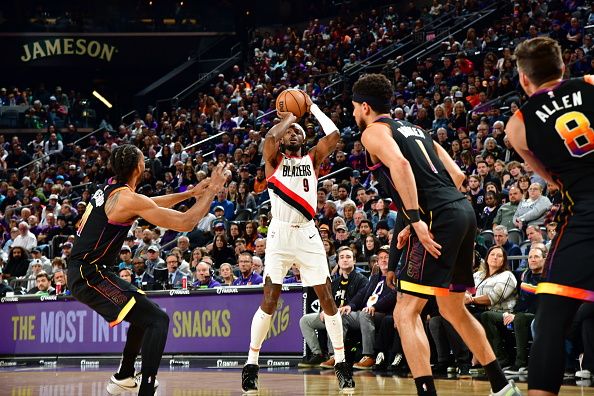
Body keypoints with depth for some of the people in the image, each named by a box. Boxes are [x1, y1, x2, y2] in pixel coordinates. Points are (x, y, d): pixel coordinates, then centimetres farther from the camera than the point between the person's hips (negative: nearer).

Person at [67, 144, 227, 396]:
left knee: (144, 312, 27)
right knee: (157, 320, -14)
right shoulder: (128, 198, -17)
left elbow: (151, 204, 31)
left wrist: (190, 193, 29)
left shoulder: (109, 190, 12)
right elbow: (185, 223, -17)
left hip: (83, 271, 10)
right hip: (89, 275, -10)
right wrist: (211, 192, -5)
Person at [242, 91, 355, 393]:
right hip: (280, 234, -2)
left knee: (326, 298, -1)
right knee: (269, 301, -8)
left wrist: (311, 108, 7)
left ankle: (340, 362, 6)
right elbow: (270, 137, -16)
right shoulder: (274, 159, 7)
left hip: (308, 234, 3)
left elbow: (334, 135, -3)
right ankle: (251, 364, 0)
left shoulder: (313, 158, 14)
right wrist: (288, 117, 2)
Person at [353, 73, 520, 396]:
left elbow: (399, 164, -19)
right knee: (453, 309, 24)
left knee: (406, 313, -7)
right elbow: (456, 175, 22)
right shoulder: (413, 129, 26)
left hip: (440, 218, -9)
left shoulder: (374, 131, 2)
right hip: (464, 210, 9)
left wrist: (417, 220, -23)